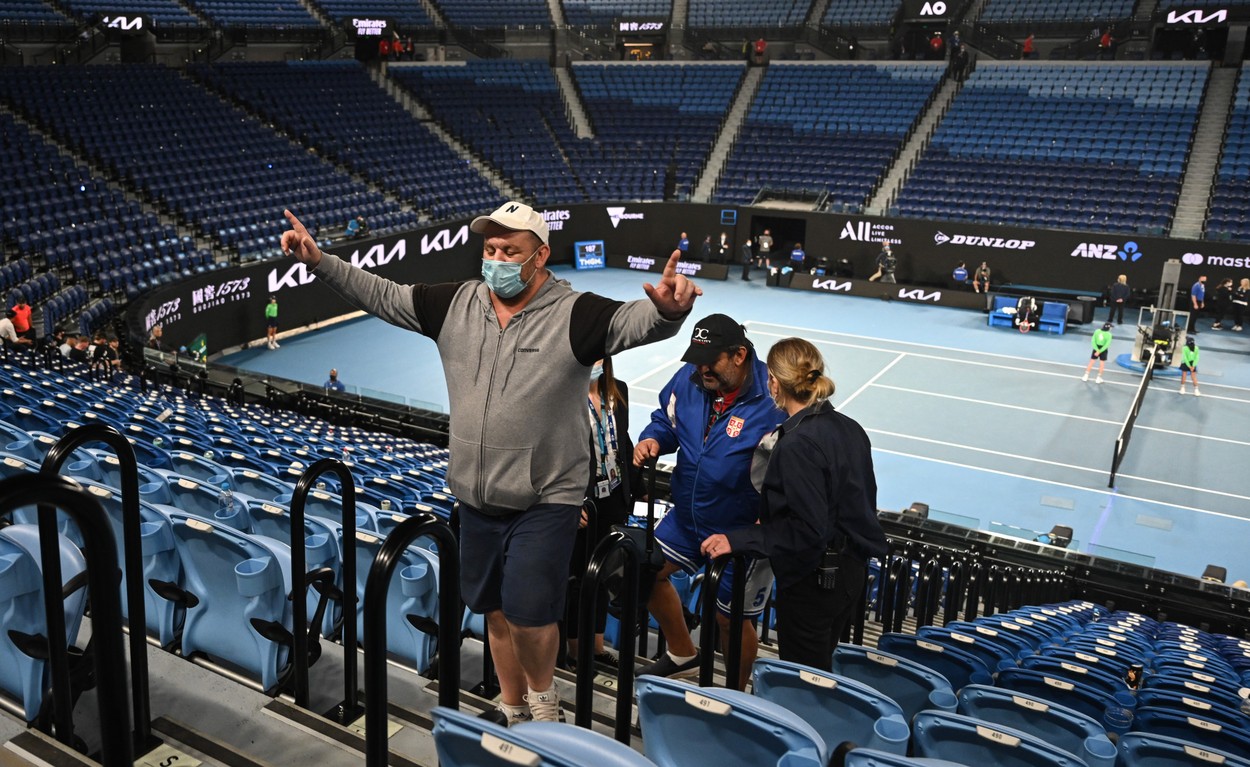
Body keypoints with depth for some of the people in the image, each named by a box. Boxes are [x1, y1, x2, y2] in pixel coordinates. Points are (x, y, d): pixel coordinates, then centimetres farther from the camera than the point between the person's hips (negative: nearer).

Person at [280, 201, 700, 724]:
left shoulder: (574, 315, -13)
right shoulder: (456, 304, 2)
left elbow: (635, 322, -28)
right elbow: (382, 296, 7)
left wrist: (667, 307, -50)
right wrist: (319, 261, 0)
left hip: (546, 500, -5)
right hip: (477, 499, 5)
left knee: (528, 614, -9)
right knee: (496, 612, 18)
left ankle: (543, 693, 24)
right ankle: (512, 707, 40)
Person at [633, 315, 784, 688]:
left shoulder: (772, 402, -28)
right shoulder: (689, 379, -9)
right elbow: (667, 418, 10)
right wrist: (653, 439, -13)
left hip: (742, 531, -6)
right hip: (688, 515, 7)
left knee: (730, 617, 8)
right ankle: (683, 655, 42)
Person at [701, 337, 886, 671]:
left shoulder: (797, 445, -24)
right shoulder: (848, 427, 3)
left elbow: (807, 530, -26)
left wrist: (738, 540, -21)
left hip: (811, 581, -9)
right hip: (851, 570, 9)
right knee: (821, 670, 24)